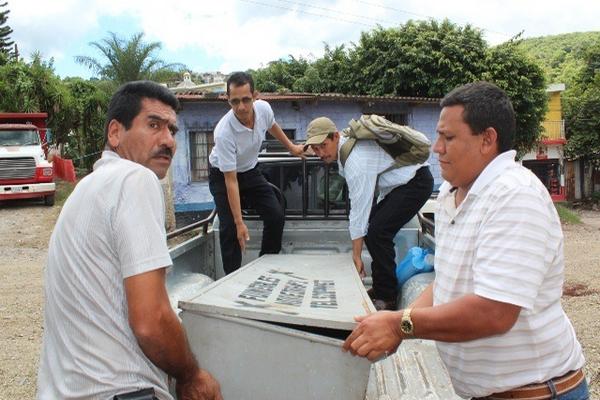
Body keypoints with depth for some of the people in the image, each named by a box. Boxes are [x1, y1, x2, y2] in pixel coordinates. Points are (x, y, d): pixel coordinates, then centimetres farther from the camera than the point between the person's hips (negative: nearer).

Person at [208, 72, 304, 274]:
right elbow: (231, 180, -32)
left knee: (276, 215, -3)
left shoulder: (264, 108, -22)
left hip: (251, 171, 5)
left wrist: (291, 146, 18)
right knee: (230, 227, -15)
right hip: (222, 176, -5)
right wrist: (240, 222, -31)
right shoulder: (224, 133, -37)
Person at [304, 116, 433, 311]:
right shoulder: (345, 146, 0)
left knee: (377, 232, -17)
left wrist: (356, 256, -24)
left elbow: (359, 208, -28)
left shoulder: (356, 161, -29)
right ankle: (379, 287, 15)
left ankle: (386, 298, -7)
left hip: (416, 183, -10)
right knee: (371, 227, 7)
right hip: (402, 183, 10)